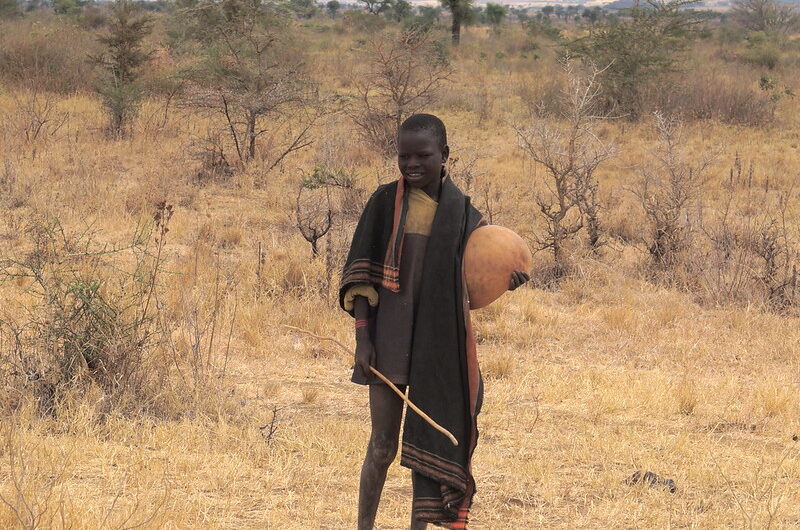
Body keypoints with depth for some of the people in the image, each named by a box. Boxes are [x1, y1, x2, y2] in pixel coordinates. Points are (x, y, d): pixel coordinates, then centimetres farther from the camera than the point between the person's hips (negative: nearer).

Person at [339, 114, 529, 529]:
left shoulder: (462, 212, 3)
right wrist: (362, 337, -11)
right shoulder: (385, 203, -3)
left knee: (427, 440, 8)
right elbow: (361, 276, -4)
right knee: (383, 444, 2)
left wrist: (502, 282, -13)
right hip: (390, 338, -2)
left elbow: (468, 283, 8)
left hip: (440, 343, 2)